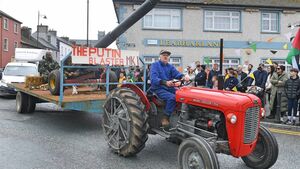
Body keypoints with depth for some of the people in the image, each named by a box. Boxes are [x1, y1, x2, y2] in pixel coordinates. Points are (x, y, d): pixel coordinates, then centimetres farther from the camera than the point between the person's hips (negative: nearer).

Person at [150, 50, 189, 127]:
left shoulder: (170, 67, 16)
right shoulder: (155, 65, -2)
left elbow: (177, 74, -3)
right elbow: (154, 78, -19)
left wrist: (183, 77, -27)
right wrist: (165, 82, -36)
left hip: (170, 88, 6)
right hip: (158, 89, -6)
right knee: (172, 97, -30)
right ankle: (165, 118, -19)